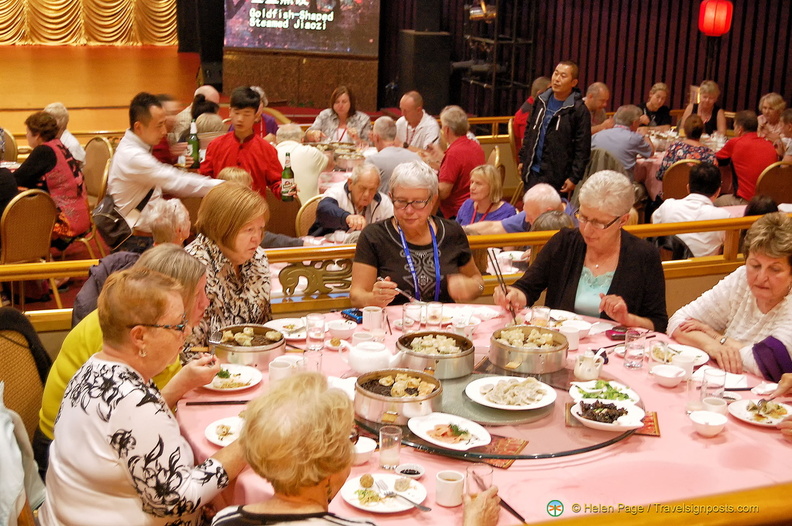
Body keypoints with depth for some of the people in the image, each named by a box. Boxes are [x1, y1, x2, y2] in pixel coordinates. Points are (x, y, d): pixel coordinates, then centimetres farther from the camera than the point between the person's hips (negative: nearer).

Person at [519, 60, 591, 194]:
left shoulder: (579, 110, -11)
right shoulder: (542, 101, 8)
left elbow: (582, 149, -11)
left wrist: (574, 178, -14)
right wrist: (523, 159, 16)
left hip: (555, 176, -6)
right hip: (532, 171, 6)